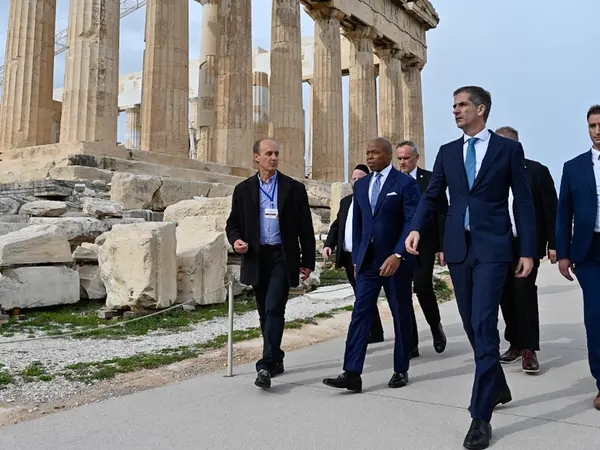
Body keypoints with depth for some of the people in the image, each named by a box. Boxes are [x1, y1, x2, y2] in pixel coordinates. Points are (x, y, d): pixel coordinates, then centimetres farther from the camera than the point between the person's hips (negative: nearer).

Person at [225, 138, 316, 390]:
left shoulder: (294, 188, 2)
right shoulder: (243, 189, 7)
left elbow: (305, 227, 4)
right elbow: (233, 223, 10)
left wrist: (308, 261, 2)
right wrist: (236, 240, -12)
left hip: (282, 257, -3)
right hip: (256, 258, 3)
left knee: (274, 310, -15)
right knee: (265, 313, 11)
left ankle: (266, 366, -15)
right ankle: (276, 360, 27)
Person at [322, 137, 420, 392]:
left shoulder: (405, 183, -5)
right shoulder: (360, 185, 12)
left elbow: (412, 222, -13)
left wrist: (398, 255, -23)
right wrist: (356, 258, 12)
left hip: (396, 260, -4)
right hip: (367, 261, 4)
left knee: (401, 316, 8)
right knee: (360, 315, -3)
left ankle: (401, 370, 23)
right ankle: (352, 374, -4)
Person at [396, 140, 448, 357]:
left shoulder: (431, 179, 1)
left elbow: (442, 214, -1)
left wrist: (443, 247, -7)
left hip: (424, 244, -3)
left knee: (423, 287, -12)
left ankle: (436, 326, 19)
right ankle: (410, 344, 11)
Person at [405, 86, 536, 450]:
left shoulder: (508, 148, 2)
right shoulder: (447, 152, 12)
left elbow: (524, 201, 2)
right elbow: (432, 195, 8)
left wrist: (528, 250, -3)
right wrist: (417, 228, -10)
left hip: (492, 247, -4)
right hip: (458, 247, 5)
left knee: (484, 326, -11)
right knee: (473, 326, 13)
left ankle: (481, 416, -3)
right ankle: (498, 388, 35)